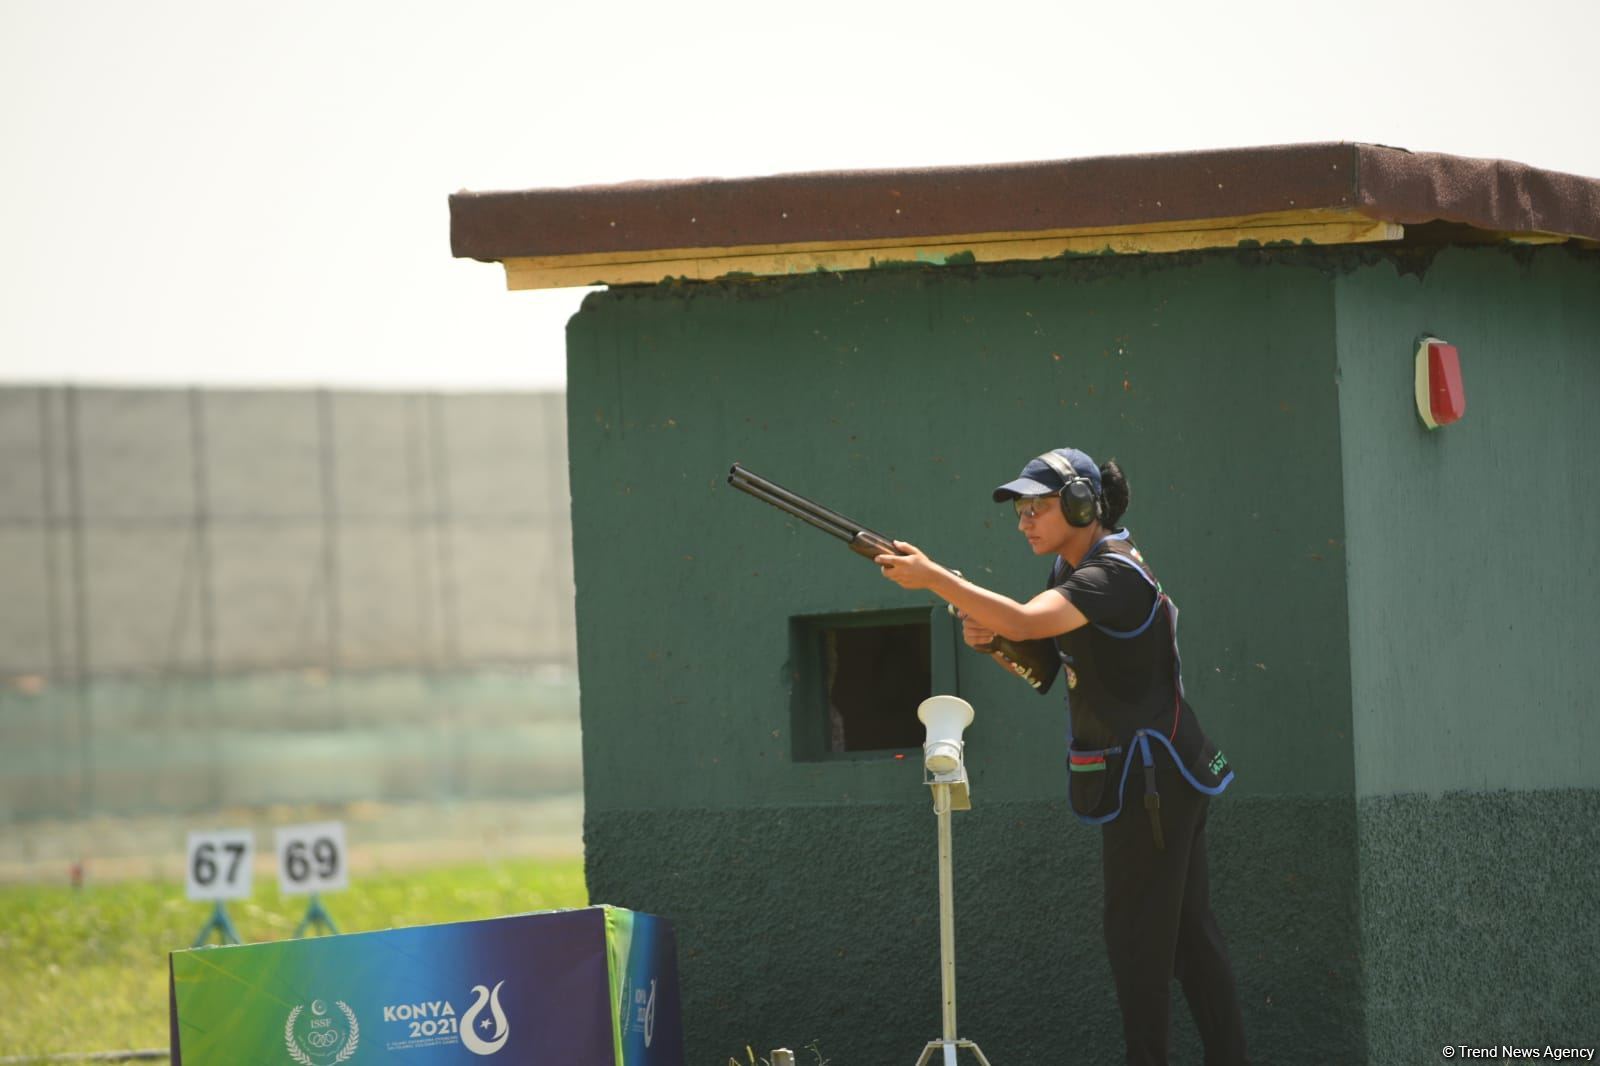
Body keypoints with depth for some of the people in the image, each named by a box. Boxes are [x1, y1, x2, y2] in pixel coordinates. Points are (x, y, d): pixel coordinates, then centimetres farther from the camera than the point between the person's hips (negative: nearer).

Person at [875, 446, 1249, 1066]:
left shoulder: (1113, 575, -19)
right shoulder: (1076, 571, 13)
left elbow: (1027, 622, -34)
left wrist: (933, 578, -34)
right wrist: (989, 640, -4)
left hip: (1151, 776, -10)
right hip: (1161, 779, 10)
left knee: (1137, 933, -7)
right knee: (1190, 930, 11)